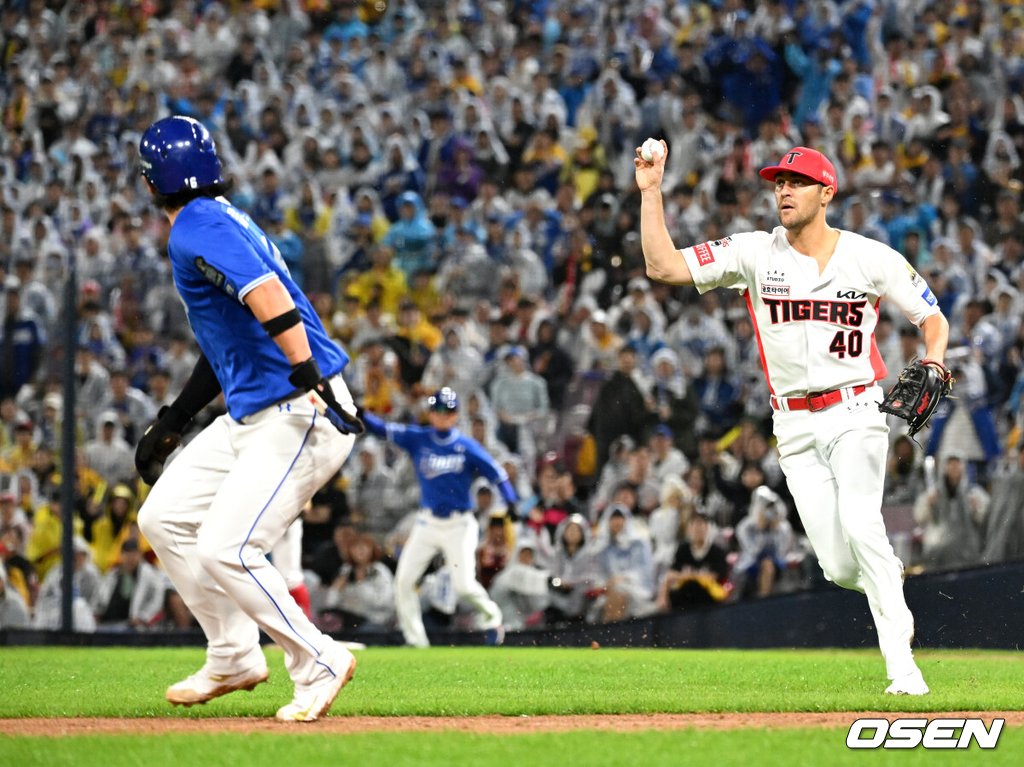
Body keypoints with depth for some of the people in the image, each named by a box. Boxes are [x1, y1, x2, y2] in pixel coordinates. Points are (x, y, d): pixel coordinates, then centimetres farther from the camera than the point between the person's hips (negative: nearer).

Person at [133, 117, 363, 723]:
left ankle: (319, 663, -1)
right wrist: (173, 422, 31)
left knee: (224, 550, -15)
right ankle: (234, 659, 19)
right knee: (165, 518, 12)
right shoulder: (218, 222, 18)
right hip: (250, 416, 11)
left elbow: (267, 295, -30)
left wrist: (311, 379, -39)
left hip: (298, 418, -11)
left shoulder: (199, 229, -14)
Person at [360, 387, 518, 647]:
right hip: (427, 523, 3)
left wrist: (511, 501, -23)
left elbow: (496, 473, -8)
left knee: (464, 585, -12)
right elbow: (382, 429, -7)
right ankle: (415, 640, 8)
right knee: (403, 581, -4)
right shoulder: (417, 438, 1)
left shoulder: (467, 446, -5)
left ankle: (491, 618, 19)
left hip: (459, 525, -3)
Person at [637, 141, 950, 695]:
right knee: (841, 569, -4)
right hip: (794, 426, 2)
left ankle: (902, 667, -22)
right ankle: (888, 575, 34)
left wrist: (933, 364, -14)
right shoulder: (754, 253, 1)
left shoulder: (871, 258, -2)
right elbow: (663, 266, -7)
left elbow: (933, 318, 7)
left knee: (861, 526, -25)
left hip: (855, 412, -2)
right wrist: (651, 191, -13)